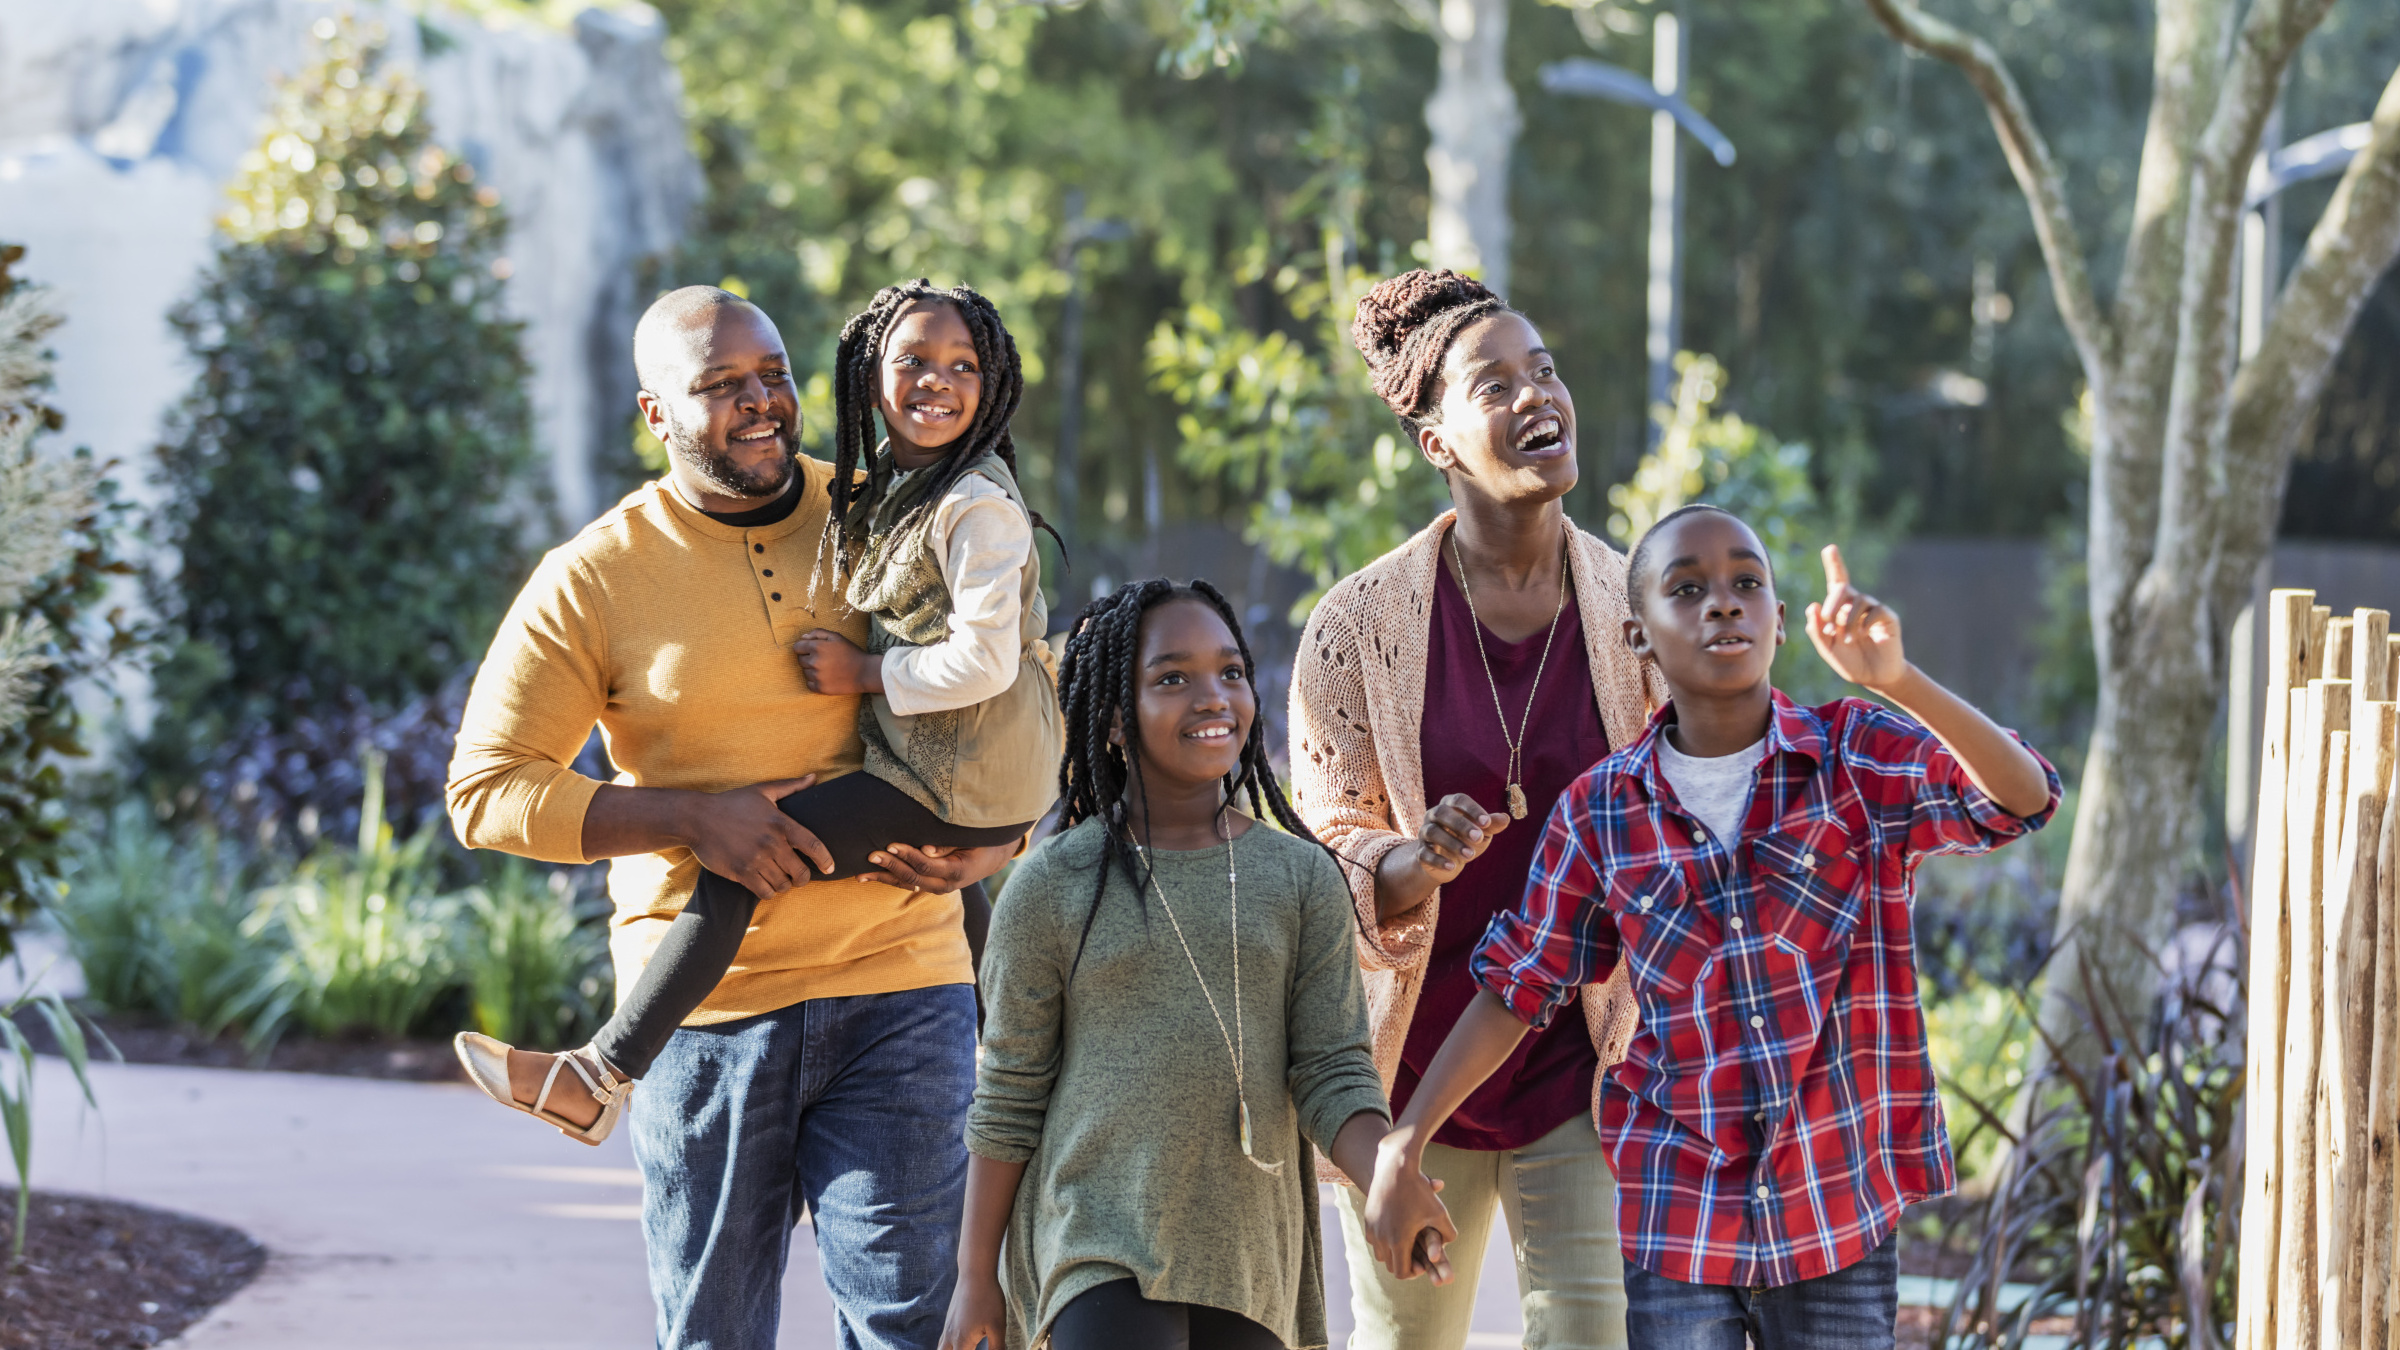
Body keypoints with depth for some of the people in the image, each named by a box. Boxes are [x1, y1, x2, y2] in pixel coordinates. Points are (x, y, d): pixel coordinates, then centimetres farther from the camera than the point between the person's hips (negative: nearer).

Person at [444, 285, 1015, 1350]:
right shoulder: (593, 582, -2)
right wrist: (690, 820, -15)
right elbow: (485, 790, -5)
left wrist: (995, 841, -1)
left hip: (899, 991, 1)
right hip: (704, 1008, -1)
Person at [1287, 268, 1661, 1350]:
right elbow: (1326, 854, -1)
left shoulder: (1639, 613, 0)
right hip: (1413, 1055, 0)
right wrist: (1423, 863, -22)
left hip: (1582, 1060, 0)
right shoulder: (1360, 622, -5)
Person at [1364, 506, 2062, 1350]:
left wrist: (1896, 682, -39)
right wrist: (1400, 1148, 4)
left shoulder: (1863, 759, -5)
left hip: (1843, 1212, -1)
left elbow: (2024, 800, -22)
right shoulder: (1601, 812, 1)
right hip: (1678, 1231, 1)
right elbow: (1517, 990, 9)